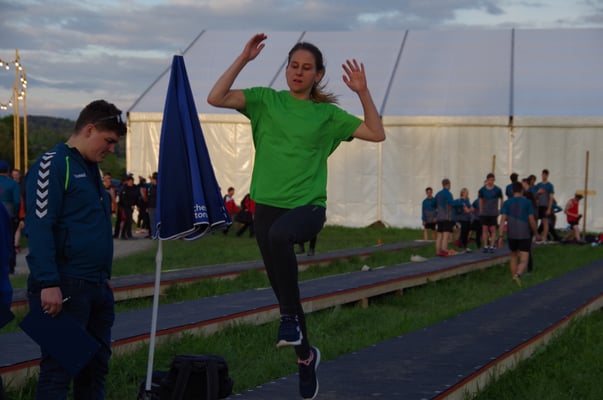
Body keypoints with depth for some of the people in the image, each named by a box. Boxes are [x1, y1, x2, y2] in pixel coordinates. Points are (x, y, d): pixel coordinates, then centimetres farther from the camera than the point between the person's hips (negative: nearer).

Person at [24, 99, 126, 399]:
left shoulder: (90, 168, 18)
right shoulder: (53, 164, -10)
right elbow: (39, 226, -17)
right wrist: (48, 284, -23)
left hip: (97, 287, 9)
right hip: (65, 288, -9)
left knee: (96, 364, 12)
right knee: (58, 370, -5)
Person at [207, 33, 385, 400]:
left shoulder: (327, 113, 5)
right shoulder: (266, 100, 5)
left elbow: (377, 134, 2)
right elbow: (216, 98, -7)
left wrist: (363, 92, -7)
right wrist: (243, 59, -11)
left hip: (308, 205, -2)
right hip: (268, 204, 2)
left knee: (280, 234, -39)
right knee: (284, 290, 7)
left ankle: (290, 317, -23)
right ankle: (305, 355, 29)